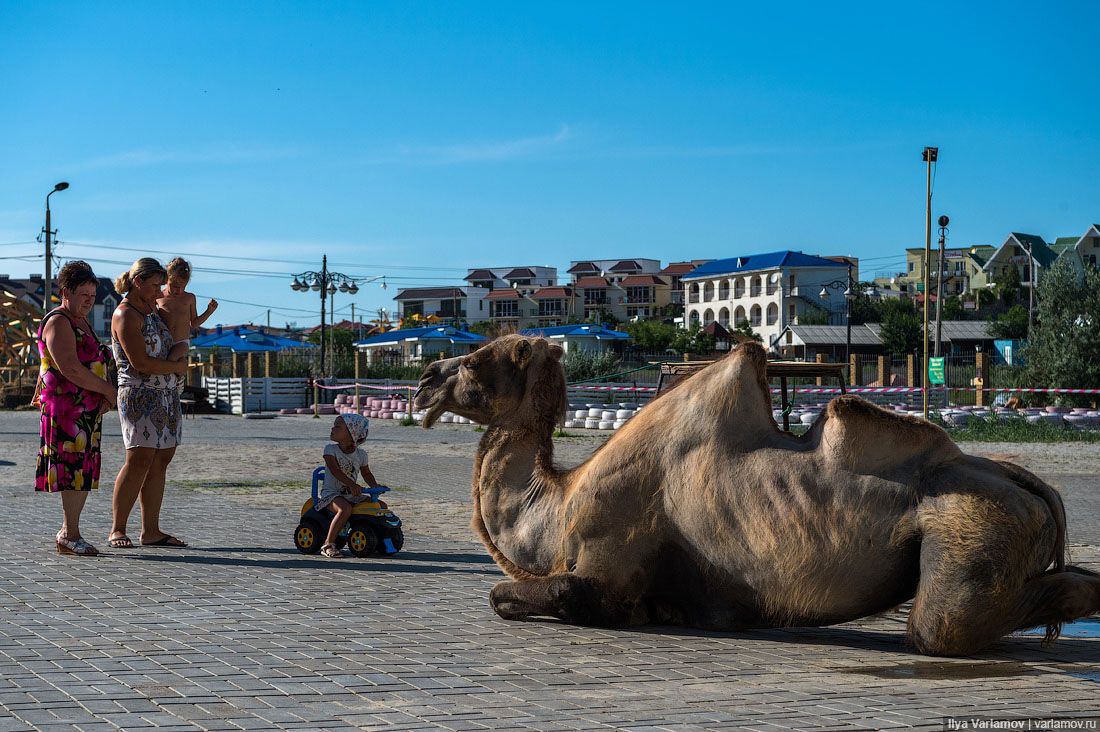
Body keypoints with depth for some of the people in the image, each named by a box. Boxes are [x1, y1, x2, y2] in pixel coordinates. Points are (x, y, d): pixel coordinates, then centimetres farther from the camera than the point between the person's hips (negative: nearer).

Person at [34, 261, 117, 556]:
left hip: (88, 408, 9)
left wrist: (105, 396, 4)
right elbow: (69, 368, -21)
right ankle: (70, 535, -8)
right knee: (73, 467, -10)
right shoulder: (58, 323, -11)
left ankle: (67, 533, 13)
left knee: (84, 471, 8)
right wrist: (108, 390, -14)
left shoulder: (82, 322, 19)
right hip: (66, 405, -9)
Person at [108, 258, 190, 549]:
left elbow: (180, 344, 24)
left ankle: (151, 530, 5)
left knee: (160, 461, 4)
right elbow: (140, 362, -17)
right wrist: (178, 366, -6)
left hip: (167, 394, 9)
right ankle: (117, 530, -8)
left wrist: (180, 348, -1)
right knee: (139, 460, -14)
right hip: (140, 395, -9)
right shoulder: (126, 315, -8)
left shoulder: (151, 309, 19)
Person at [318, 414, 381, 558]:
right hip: (331, 493, -5)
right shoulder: (330, 449, -6)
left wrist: (375, 486, -3)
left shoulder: (361, 454, 6)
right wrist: (352, 484, -34)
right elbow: (335, 471, -20)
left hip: (352, 494, 5)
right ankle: (328, 544, -30)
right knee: (345, 509, -37)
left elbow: (366, 473, 19)